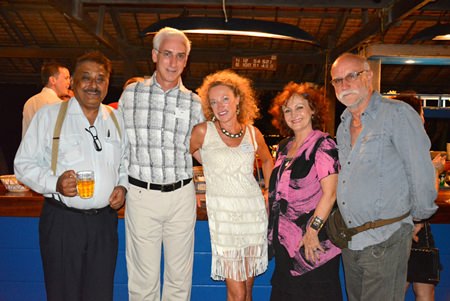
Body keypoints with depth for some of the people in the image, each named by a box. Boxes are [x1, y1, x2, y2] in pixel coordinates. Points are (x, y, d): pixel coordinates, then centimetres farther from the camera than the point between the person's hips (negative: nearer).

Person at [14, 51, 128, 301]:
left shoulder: (116, 119, 10)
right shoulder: (48, 115, -1)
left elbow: (125, 162, 21)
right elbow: (24, 163, -2)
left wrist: (123, 186, 2)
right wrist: (55, 183, -18)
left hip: (105, 219, 3)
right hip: (63, 220, -3)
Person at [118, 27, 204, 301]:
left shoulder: (194, 103, 6)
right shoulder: (131, 93, 2)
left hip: (182, 196, 1)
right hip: (141, 194, -1)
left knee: (180, 276, 12)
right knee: (143, 277, 7)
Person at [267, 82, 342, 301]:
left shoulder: (323, 145, -11)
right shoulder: (284, 147, 11)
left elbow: (330, 193, -18)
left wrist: (312, 231, -22)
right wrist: (273, 227, 13)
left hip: (313, 242, -7)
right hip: (285, 240, 7)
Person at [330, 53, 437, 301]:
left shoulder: (398, 114, -12)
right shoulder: (344, 125, 12)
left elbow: (421, 173, -11)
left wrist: (420, 215, 0)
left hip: (385, 241, -7)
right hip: (349, 242, 7)